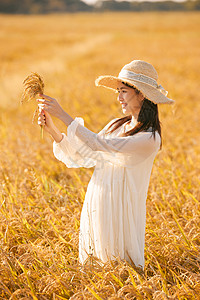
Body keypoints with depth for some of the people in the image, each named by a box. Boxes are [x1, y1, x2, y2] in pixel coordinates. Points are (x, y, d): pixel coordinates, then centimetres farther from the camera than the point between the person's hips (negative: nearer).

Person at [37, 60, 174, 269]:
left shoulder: (150, 138, -19)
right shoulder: (116, 125, 5)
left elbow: (98, 144, -26)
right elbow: (82, 154, 8)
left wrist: (62, 114, -25)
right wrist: (51, 129, -4)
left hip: (121, 213, -7)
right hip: (96, 208, 7)